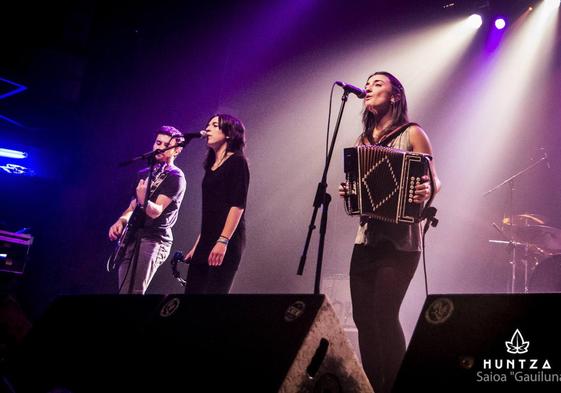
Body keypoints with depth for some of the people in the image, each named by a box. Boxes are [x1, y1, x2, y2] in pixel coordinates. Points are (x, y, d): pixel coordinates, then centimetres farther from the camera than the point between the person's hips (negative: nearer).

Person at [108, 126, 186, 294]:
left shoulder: (175, 177, -7)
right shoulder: (145, 173, 17)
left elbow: (156, 211, -18)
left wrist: (143, 199, -39)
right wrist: (121, 221, 3)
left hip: (153, 240, -8)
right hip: (131, 238, 8)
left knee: (132, 291, -19)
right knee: (123, 290, 7)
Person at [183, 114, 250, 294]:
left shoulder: (237, 162, -4)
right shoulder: (211, 166, 19)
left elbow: (238, 206, -14)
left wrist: (223, 241, -23)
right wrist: (198, 245, 18)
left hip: (226, 242, -8)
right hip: (207, 241, 8)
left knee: (214, 291, -9)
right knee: (192, 290, 4)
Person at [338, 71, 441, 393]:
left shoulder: (412, 134, -1)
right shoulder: (363, 140, 16)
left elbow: (435, 182, -3)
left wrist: (426, 192, -25)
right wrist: (349, 193, 1)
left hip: (400, 242, -6)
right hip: (366, 239, 6)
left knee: (385, 315, -9)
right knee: (363, 317, 6)